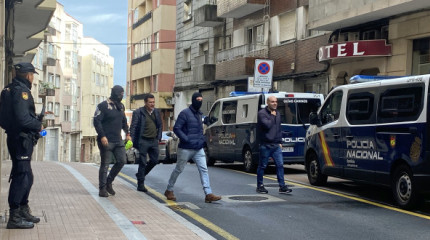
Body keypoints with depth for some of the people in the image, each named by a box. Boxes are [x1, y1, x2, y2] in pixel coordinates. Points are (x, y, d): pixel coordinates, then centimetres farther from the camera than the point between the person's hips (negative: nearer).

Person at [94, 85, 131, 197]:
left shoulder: (121, 106, 14)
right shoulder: (103, 106, -9)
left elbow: (124, 121, 25)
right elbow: (97, 121, -13)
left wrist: (127, 134, 15)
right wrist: (102, 136, -20)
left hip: (118, 141, 7)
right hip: (106, 141, -7)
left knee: (121, 161, 3)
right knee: (105, 165, -1)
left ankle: (109, 182, 20)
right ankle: (102, 189, 7)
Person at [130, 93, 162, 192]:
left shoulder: (156, 112, 9)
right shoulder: (138, 112, -7)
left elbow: (160, 125, 19)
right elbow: (133, 127, -8)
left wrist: (158, 137, 10)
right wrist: (132, 141, -15)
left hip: (154, 141, 6)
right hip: (143, 141, -6)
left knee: (154, 161, 7)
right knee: (142, 163, -2)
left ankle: (140, 175, 30)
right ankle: (140, 185, 6)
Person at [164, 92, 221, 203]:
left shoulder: (199, 114, 13)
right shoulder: (185, 113, -10)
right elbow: (176, 128, -15)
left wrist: (202, 139, 12)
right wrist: (186, 140, -20)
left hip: (198, 148, 6)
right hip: (186, 148, -6)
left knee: (204, 170, -5)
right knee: (178, 170, 7)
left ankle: (208, 194, -9)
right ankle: (169, 191, 25)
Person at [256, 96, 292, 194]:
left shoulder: (277, 113, 16)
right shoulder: (262, 113, -7)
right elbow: (267, 125, -22)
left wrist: (280, 141, 16)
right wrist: (272, 116, -10)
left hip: (276, 145, 6)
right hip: (265, 145, -6)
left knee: (280, 165, -2)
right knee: (262, 166, 3)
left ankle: (282, 186, -1)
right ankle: (260, 186, 15)